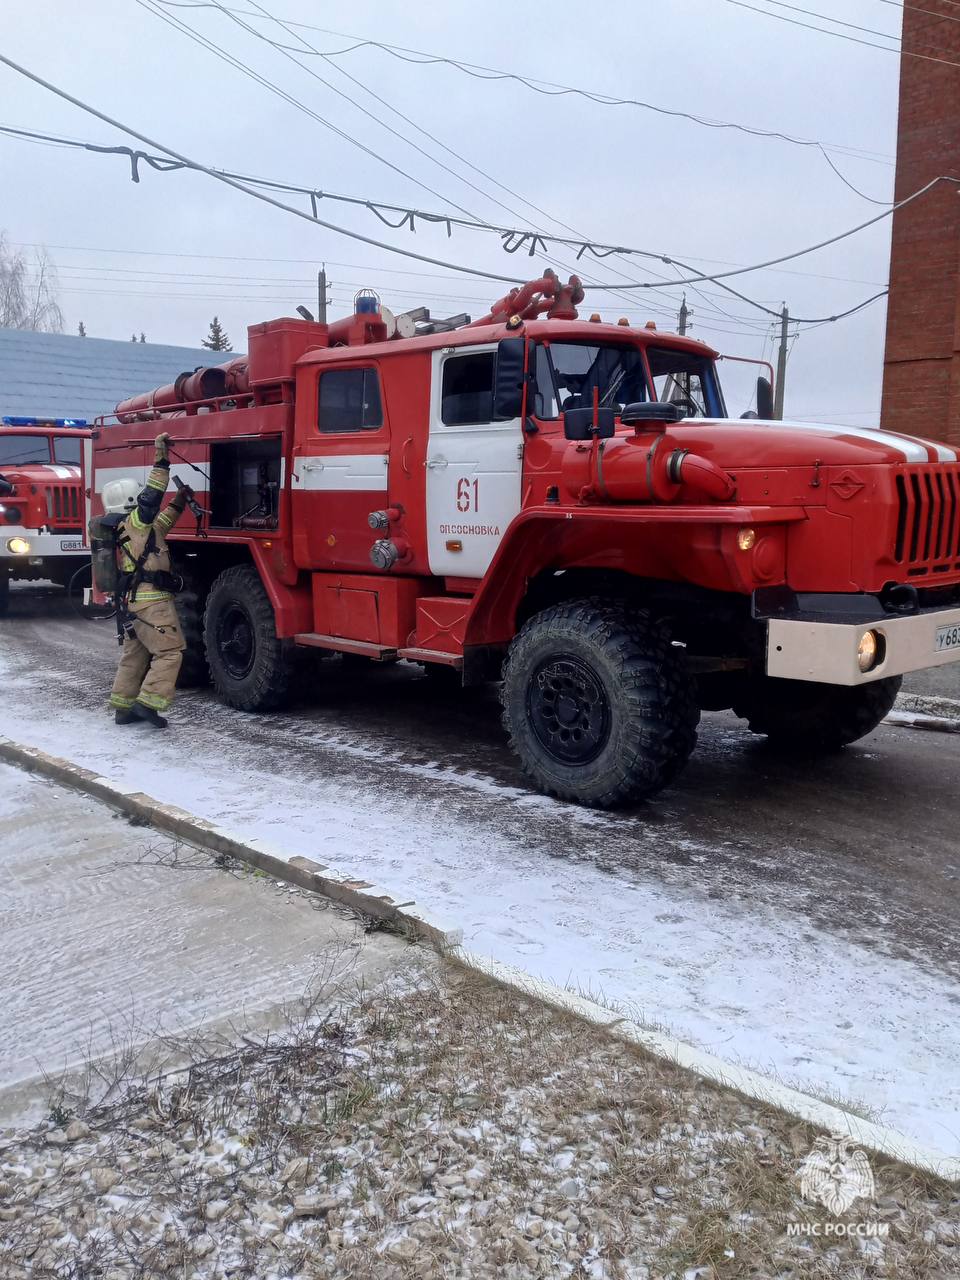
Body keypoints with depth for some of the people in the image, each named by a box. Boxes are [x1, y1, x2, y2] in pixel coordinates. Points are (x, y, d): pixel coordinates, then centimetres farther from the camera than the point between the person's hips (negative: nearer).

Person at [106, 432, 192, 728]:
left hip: (131, 601, 10)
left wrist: (179, 503, 28)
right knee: (170, 651, -7)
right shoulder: (135, 521, -7)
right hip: (152, 600, -10)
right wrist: (161, 457, -14)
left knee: (135, 655, 15)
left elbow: (159, 525, 30)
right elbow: (153, 493, -14)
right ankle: (148, 702, -13)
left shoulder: (126, 528, 19)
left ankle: (123, 707, 19)